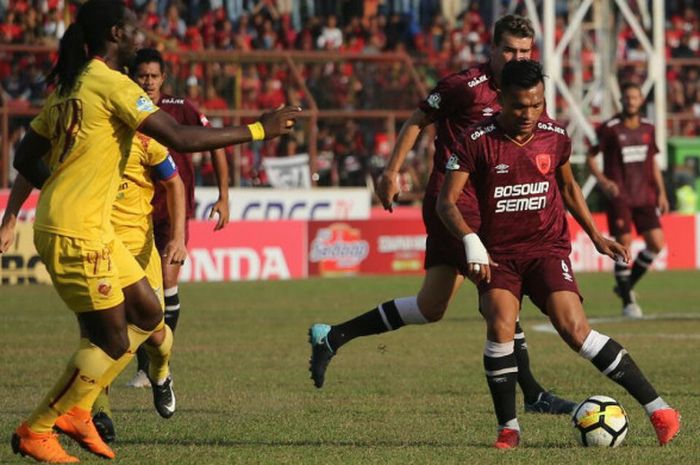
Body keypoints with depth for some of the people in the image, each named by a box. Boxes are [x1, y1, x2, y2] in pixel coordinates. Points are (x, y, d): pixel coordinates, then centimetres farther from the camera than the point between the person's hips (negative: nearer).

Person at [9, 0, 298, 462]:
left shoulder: (68, 87, 14)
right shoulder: (112, 84, -13)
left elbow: (26, 159, 18)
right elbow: (181, 139, -18)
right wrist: (258, 130, -12)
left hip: (94, 229, 10)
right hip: (76, 233, -10)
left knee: (148, 314, 14)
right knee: (113, 340, -4)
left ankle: (75, 410, 17)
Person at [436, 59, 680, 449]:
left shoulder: (556, 136, 1)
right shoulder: (477, 142, -9)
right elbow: (447, 201, -11)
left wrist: (596, 236, 18)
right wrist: (471, 241, -27)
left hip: (548, 248, 0)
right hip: (498, 253, 0)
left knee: (575, 329, -17)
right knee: (500, 326, -25)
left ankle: (658, 409, -12)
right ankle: (508, 428, -7)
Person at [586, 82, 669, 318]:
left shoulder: (647, 128, 9)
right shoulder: (609, 128, -5)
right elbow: (590, 157, -1)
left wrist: (661, 193, 13)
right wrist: (603, 181, -16)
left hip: (645, 196, 5)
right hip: (619, 196, -5)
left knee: (656, 243, -4)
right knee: (624, 245, -7)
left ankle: (626, 286, 17)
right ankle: (627, 301, 4)